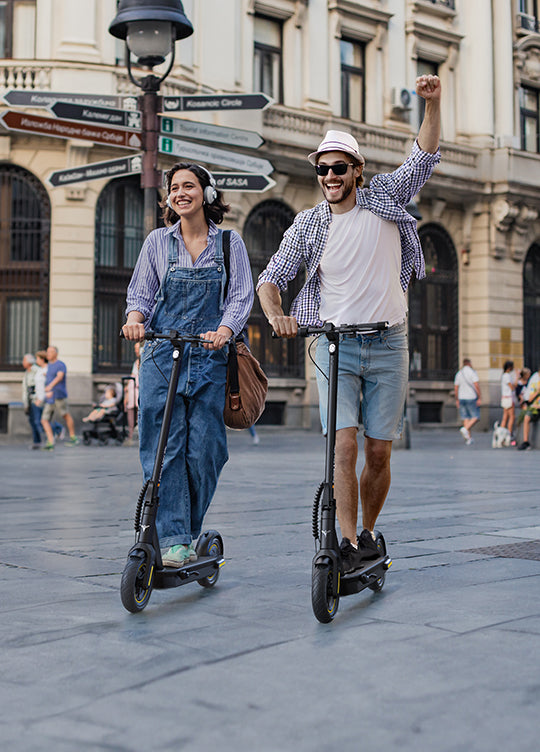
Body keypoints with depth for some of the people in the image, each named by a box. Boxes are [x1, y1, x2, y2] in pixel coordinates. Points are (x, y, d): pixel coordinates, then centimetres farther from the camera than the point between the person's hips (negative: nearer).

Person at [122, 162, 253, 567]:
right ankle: (172, 539, -4)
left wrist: (222, 332, -19)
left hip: (210, 357, 0)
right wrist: (135, 318, -12)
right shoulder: (158, 242, 10)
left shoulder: (230, 242, 7)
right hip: (162, 355, 1)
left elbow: (240, 297, 0)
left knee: (204, 450, -1)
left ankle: (189, 533, 16)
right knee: (164, 448, -7)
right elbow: (140, 293, 11)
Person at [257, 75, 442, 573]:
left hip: (388, 344, 1)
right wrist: (276, 315, -18)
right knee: (345, 444, -13)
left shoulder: (385, 200, 5)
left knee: (379, 452, 3)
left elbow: (425, 157, 1)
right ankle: (349, 542, -9)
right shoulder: (308, 225, 4)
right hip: (335, 344, -1)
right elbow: (272, 277, 3)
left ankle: (369, 533, 21)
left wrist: (433, 103, -14)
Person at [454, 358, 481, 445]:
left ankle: (469, 438, 6)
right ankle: (465, 429, -21)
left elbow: (455, 388, 8)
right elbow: (476, 386, -17)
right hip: (472, 398, -5)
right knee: (476, 417, 2)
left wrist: (457, 400, 15)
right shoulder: (472, 372, -9)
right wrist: (480, 398, -14)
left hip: (462, 398, 5)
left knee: (466, 418, 7)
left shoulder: (458, 374, 7)